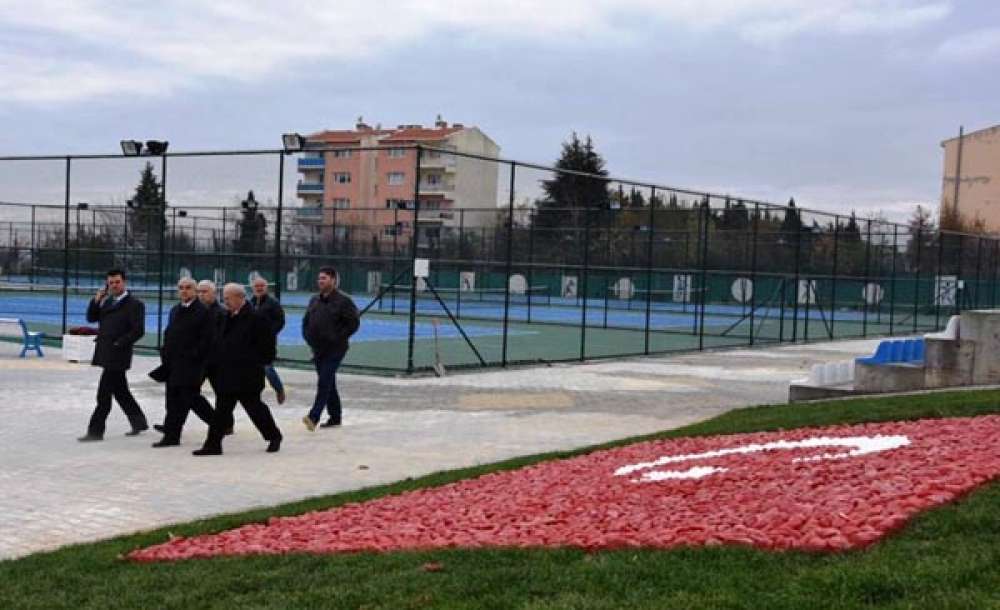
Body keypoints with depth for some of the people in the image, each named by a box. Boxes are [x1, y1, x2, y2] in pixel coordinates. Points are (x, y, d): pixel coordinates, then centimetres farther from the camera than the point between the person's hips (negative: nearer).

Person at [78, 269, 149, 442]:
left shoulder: (134, 304, -9)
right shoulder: (107, 302, 14)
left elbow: (138, 330, -15)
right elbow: (91, 318, 12)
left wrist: (118, 344, -17)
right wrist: (97, 300, -2)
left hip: (117, 355, -8)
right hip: (106, 354, 8)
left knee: (104, 394, -7)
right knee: (120, 392, 16)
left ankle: (95, 431, -1)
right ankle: (139, 422, 28)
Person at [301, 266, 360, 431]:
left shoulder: (343, 301, -9)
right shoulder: (314, 301, 13)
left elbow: (354, 323, -11)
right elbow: (306, 321, 23)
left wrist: (337, 337, -14)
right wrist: (308, 337, 8)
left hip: (334, 350, -7)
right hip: (318, 350, 7)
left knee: (324, 383, -15)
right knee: (329, 384, 14)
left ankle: (313, 417, -21)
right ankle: (335, 417, 23)